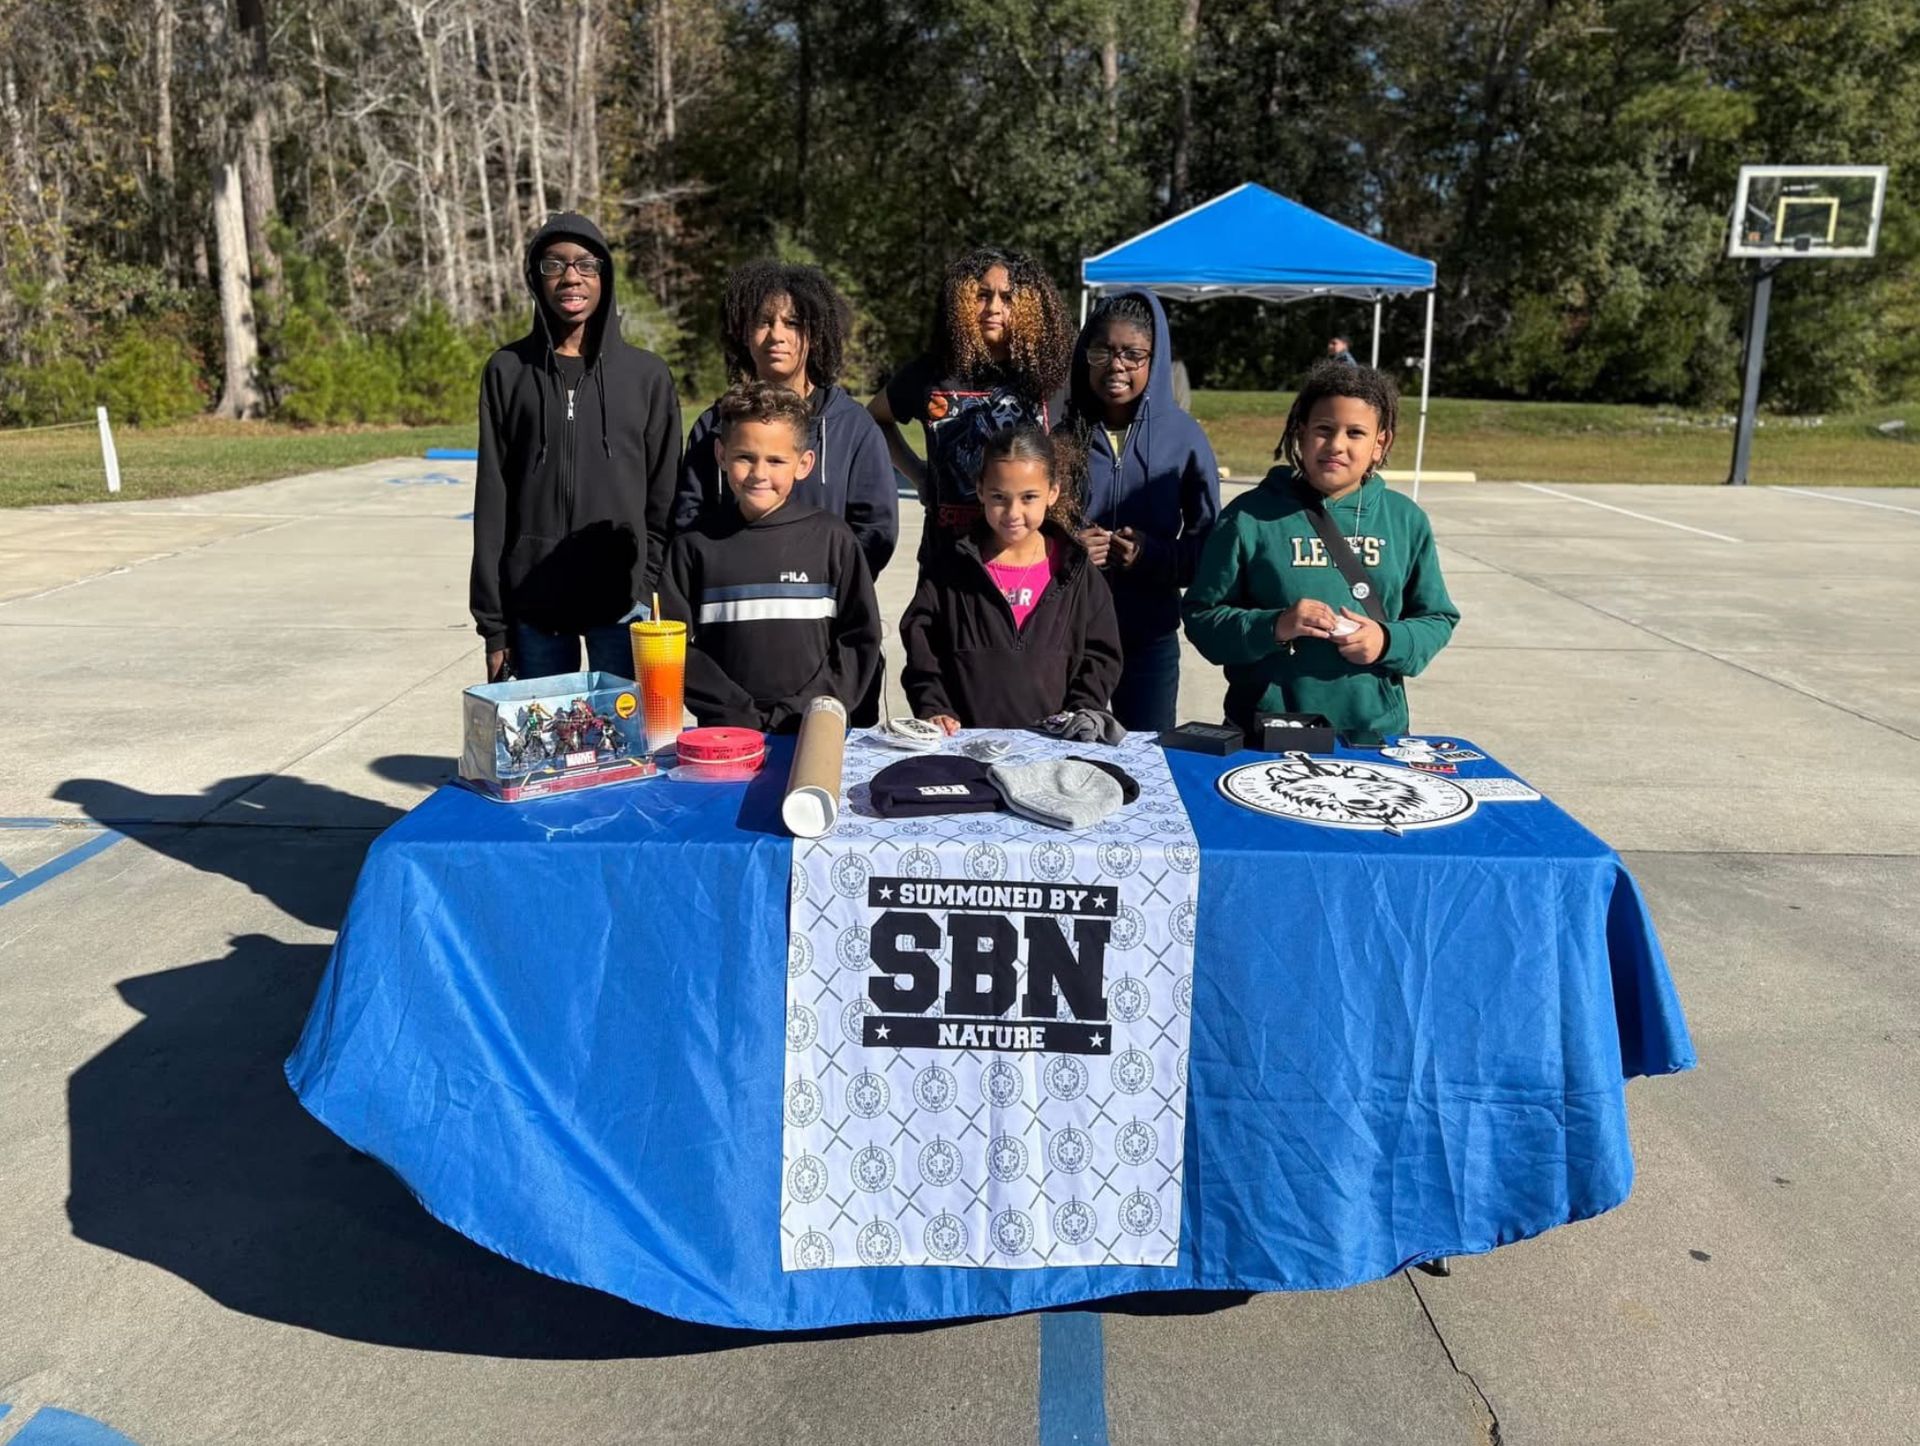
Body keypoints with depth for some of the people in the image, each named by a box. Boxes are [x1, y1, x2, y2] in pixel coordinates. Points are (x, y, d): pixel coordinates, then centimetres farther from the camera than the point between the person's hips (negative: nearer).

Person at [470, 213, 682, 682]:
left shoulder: (647, 374, 5)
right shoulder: (508, 371, 6)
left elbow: (664, 498, 6)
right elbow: (492, 501, 4)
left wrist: (654, 591, -3)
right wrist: (493, 624, 0)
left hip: (622, 602, 0)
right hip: (533, 602, 1)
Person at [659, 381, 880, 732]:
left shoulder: (832, 538, 4)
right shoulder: (695, 544, 4)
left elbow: (860, 638, 4)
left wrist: (804, 711, -6)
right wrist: (740, 713, -8)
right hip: (724, 734, 0)